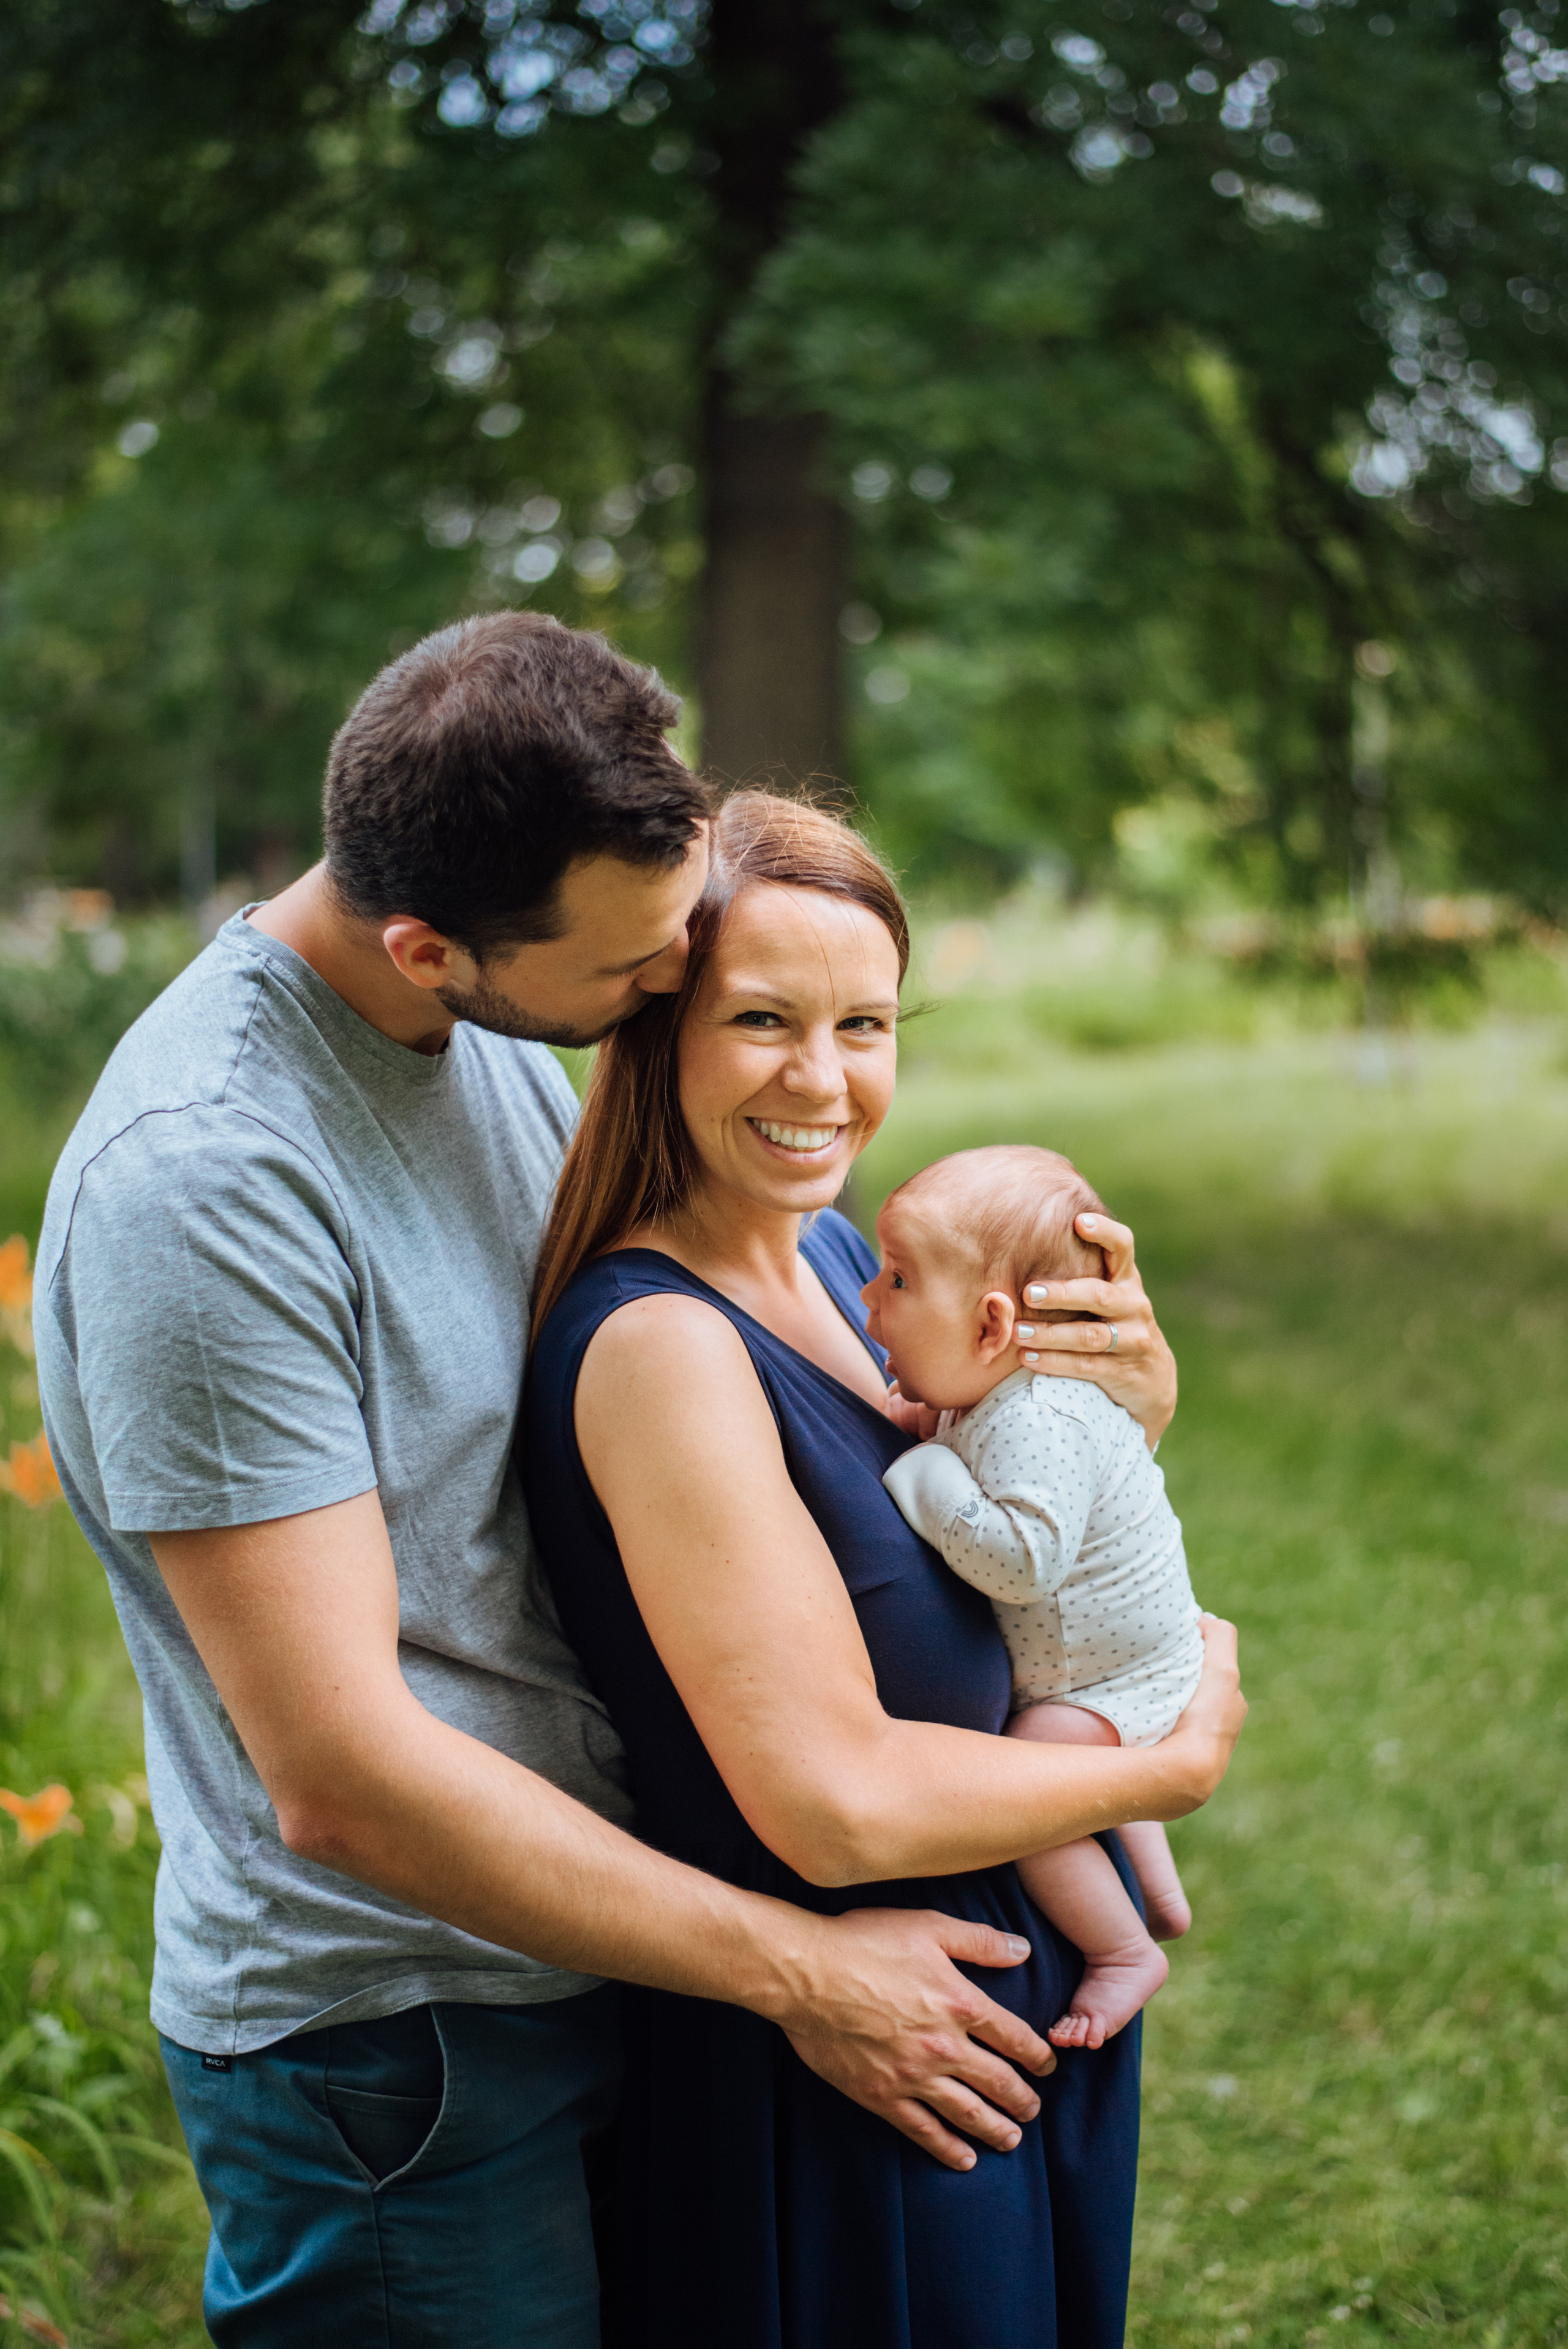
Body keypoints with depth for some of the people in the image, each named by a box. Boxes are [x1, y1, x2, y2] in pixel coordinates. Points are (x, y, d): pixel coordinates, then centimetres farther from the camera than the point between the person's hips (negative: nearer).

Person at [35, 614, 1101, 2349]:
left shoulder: (495, 1041, 1)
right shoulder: (202, 1181, -26)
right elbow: (339, 1776, -26)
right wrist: (795, 1969, -18)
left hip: (584, 1942, 8)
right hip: (388, 2056, -8)